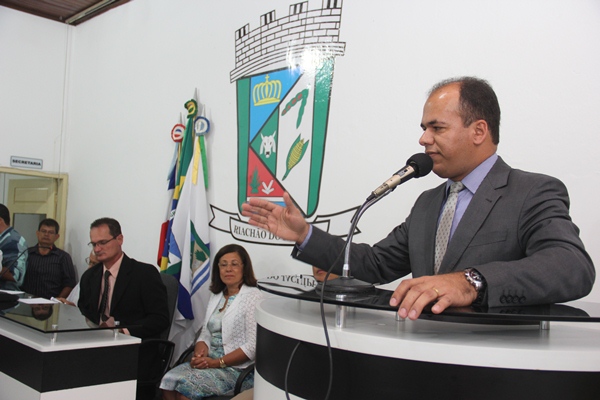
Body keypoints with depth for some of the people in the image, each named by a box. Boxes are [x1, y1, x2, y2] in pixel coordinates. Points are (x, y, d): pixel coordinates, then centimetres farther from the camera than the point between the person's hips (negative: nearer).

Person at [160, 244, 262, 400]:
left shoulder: (253, 297, -7)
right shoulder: (216, 296, 16)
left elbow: (253, 346, -14)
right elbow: (205, 335, 16)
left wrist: (217, 363, -16)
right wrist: (199, 355, -6)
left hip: (239, 369, -6)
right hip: (210, 362, 6)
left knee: (185, 386, -25)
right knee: (168, 381, -19)